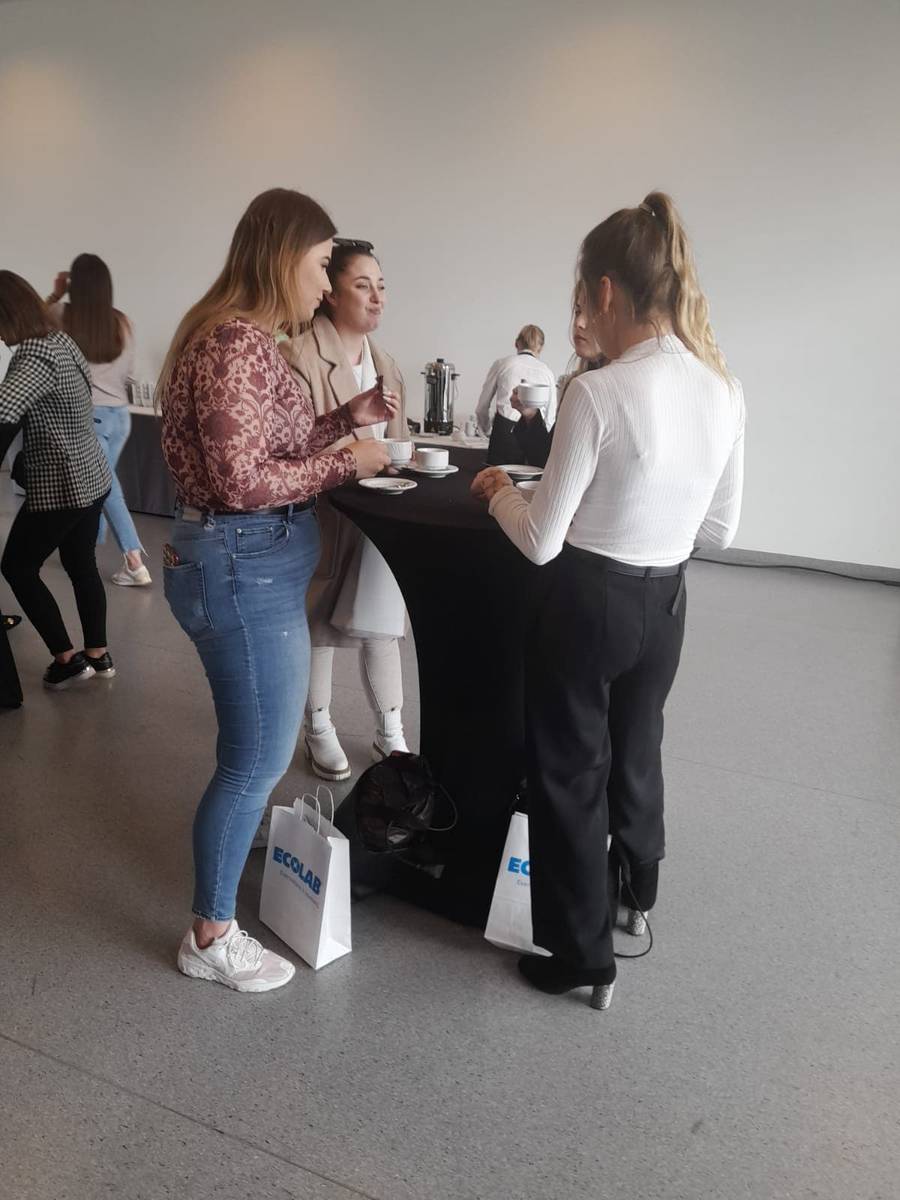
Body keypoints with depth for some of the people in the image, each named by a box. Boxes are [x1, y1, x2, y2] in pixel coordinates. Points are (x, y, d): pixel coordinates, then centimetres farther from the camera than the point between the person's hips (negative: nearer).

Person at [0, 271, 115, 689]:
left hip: (60, 488, -9)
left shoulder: (35, 355, -23)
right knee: (82, 564, 18)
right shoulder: (61, 340, 6)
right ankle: (98, 653, 27)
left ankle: (67, 657, 9)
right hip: (92, 478, 9)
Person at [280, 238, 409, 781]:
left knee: (381, 625, 11)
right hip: (322, 517, -6)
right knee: (319, 627, 9)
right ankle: (320, 730, 28)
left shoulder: (386, 364, 11)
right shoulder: (300, 355, -13)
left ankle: (391, 733, 25)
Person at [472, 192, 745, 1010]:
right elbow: (720, 530, 6)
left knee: (570, 773, 12)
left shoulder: (600, 392, -22)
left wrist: (499, 491, 1)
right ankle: (636, 888, 54)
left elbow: (542, 541, -17)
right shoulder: (725, 390, -3)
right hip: (665, 604, 7)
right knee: (636, 751, 28)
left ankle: (584, 955, 27)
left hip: (589, 604, -6)